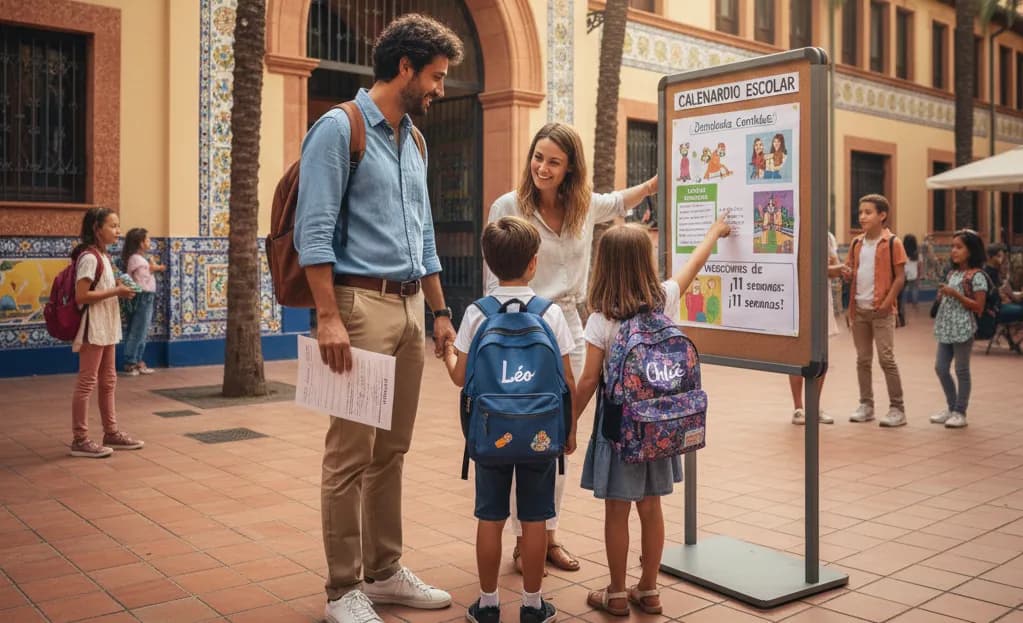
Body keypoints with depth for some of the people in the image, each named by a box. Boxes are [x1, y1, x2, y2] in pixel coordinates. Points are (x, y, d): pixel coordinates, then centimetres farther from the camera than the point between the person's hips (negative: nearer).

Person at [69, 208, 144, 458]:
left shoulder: (103, 256, 13)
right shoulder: (89, 257, -16)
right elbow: (81, 296, -22)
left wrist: (118, 289, 5)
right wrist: (116, 291, -19)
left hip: (106, 327, 10)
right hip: (92, 328, -10)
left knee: (108, 381, 14)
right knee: (87, 382, -4)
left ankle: (111, 433, 22)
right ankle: (80, 439, 2)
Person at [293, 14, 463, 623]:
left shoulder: (415, 141, 17)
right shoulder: (340, 128, -6)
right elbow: (314, 230, -13)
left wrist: (440, 311, 18)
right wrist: (328, 317, -20)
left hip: (410, 306, 8)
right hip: (362, 303, -8)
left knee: (392, 450, 13)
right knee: (351, 452, -4)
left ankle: (384, 572, 24)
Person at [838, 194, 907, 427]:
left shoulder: (892, 243, -5)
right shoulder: (856, 243, 11)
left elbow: (900, 277, -7)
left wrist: (887, 302, -17)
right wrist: (847, 274, -6)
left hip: (881, 310, -5)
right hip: (858, 309, 6)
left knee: (886, 359, -6)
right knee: (863, 359, 10)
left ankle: (897, 409, 0)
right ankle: (866, 405, 18)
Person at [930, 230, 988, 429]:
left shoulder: (976, 276, -9)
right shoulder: (952, 273, 13)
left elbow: (978, 307, -14)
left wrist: (955, 294, -20)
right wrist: (942, 296, 2)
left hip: (963, 329, -7)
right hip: (946, 329, 7)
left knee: (961, 370, 2)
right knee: (940, 368, 9)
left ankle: (960, 412, 12)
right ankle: (951, 407, 24)